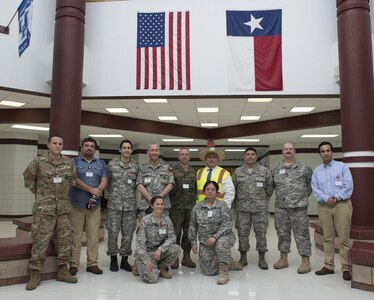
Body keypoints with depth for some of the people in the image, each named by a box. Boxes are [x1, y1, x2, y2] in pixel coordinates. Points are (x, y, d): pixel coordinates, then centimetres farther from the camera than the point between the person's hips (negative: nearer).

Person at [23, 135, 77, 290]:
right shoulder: (38, 161, -4)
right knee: (40, 240, -3)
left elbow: (73, 180, 18)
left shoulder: (68, 162, 6)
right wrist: (39, 195, 6)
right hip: (43, 208, -4)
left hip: (63, 208, 4)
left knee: (64, 240, 6)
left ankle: (62, 270, 18)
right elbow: (28, 178, 5)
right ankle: (35, 274, 8)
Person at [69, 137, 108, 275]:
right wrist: (92, 190, -12)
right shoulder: (74, 162, 5)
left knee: (94, 236, 4)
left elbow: (104, 181, 5)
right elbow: (74, 180, -8)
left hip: (95, 205, 3)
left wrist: (95, 195, -11)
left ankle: (92, 263, 12)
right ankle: (73, 264, 10)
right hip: (77, 205, -3)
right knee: (75, 236, 1)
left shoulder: (101, 164, 14)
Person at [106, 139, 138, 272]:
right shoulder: (112, 164, 0)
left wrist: (132, 192, -1)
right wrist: (112, 194, 4)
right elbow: (107, 182, 6)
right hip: (114, 204, -2)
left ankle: (125, 259, 19)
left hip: (130, 204, 2)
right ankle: (113, 259, 18)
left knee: (128, 233, 6)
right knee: (113, 232, 2)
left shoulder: (136, 166, 5)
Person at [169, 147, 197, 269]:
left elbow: (197, 188, 15)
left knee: (189, 232, 8)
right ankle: (175, 258, 11)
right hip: (176, 207, -3)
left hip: (191, 207, 4)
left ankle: (186, 257, 19)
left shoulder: (194, 172, 11)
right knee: (176, 232, 0)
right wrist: (169, 202, -6)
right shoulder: (173, 170, 0)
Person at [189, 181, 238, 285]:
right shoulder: (197, 207, 5)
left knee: (221, 243, -39)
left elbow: (226, 225, -13)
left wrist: (215, 237, -24)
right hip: (205, 242, 3)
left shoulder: (222, 206, -5)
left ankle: (224, 273, -22)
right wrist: (193, 242, 6)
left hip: (222, 236, -3)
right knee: (208, 271, -4)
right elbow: (193, 226, 11)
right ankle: (226, 262, 26)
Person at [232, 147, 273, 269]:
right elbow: (233, 188, 12)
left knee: (261, 233, 3)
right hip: (242, 208, 1)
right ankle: (243, 258, 18)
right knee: (242, 233, 5)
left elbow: (269, 188, 8)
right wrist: (240, 199, 11)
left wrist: (263, 200, 10)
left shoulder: (264, 171, 3)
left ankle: (262, 259, 15)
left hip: (260, 208, -1)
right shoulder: (237, 171, 6)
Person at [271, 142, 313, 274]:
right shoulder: (276, 169, 10)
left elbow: (310, 183, 8)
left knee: (302, 234, 0)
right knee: (282, 233, 11)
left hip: (299, 207, -3)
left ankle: (305, 261, 9)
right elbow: (272, 185, 18)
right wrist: (281, 196, 12)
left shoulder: (304, 167, 2)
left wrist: (304, 195, 6)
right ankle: (283, 259, 22)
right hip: (281, 207, 3)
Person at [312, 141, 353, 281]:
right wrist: (326, 198, -12)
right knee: (328, 238, 8)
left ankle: (346, 268, 4)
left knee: (344, 238, -4)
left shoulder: (342, 166, 4)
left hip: (342, 204, -3)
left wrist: (336, 198, -13)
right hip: (324, 206, 3)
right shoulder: (317, 171, 12)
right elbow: (315, 189, 4)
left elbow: (348, 186, -5)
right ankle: (328, 266, 16)